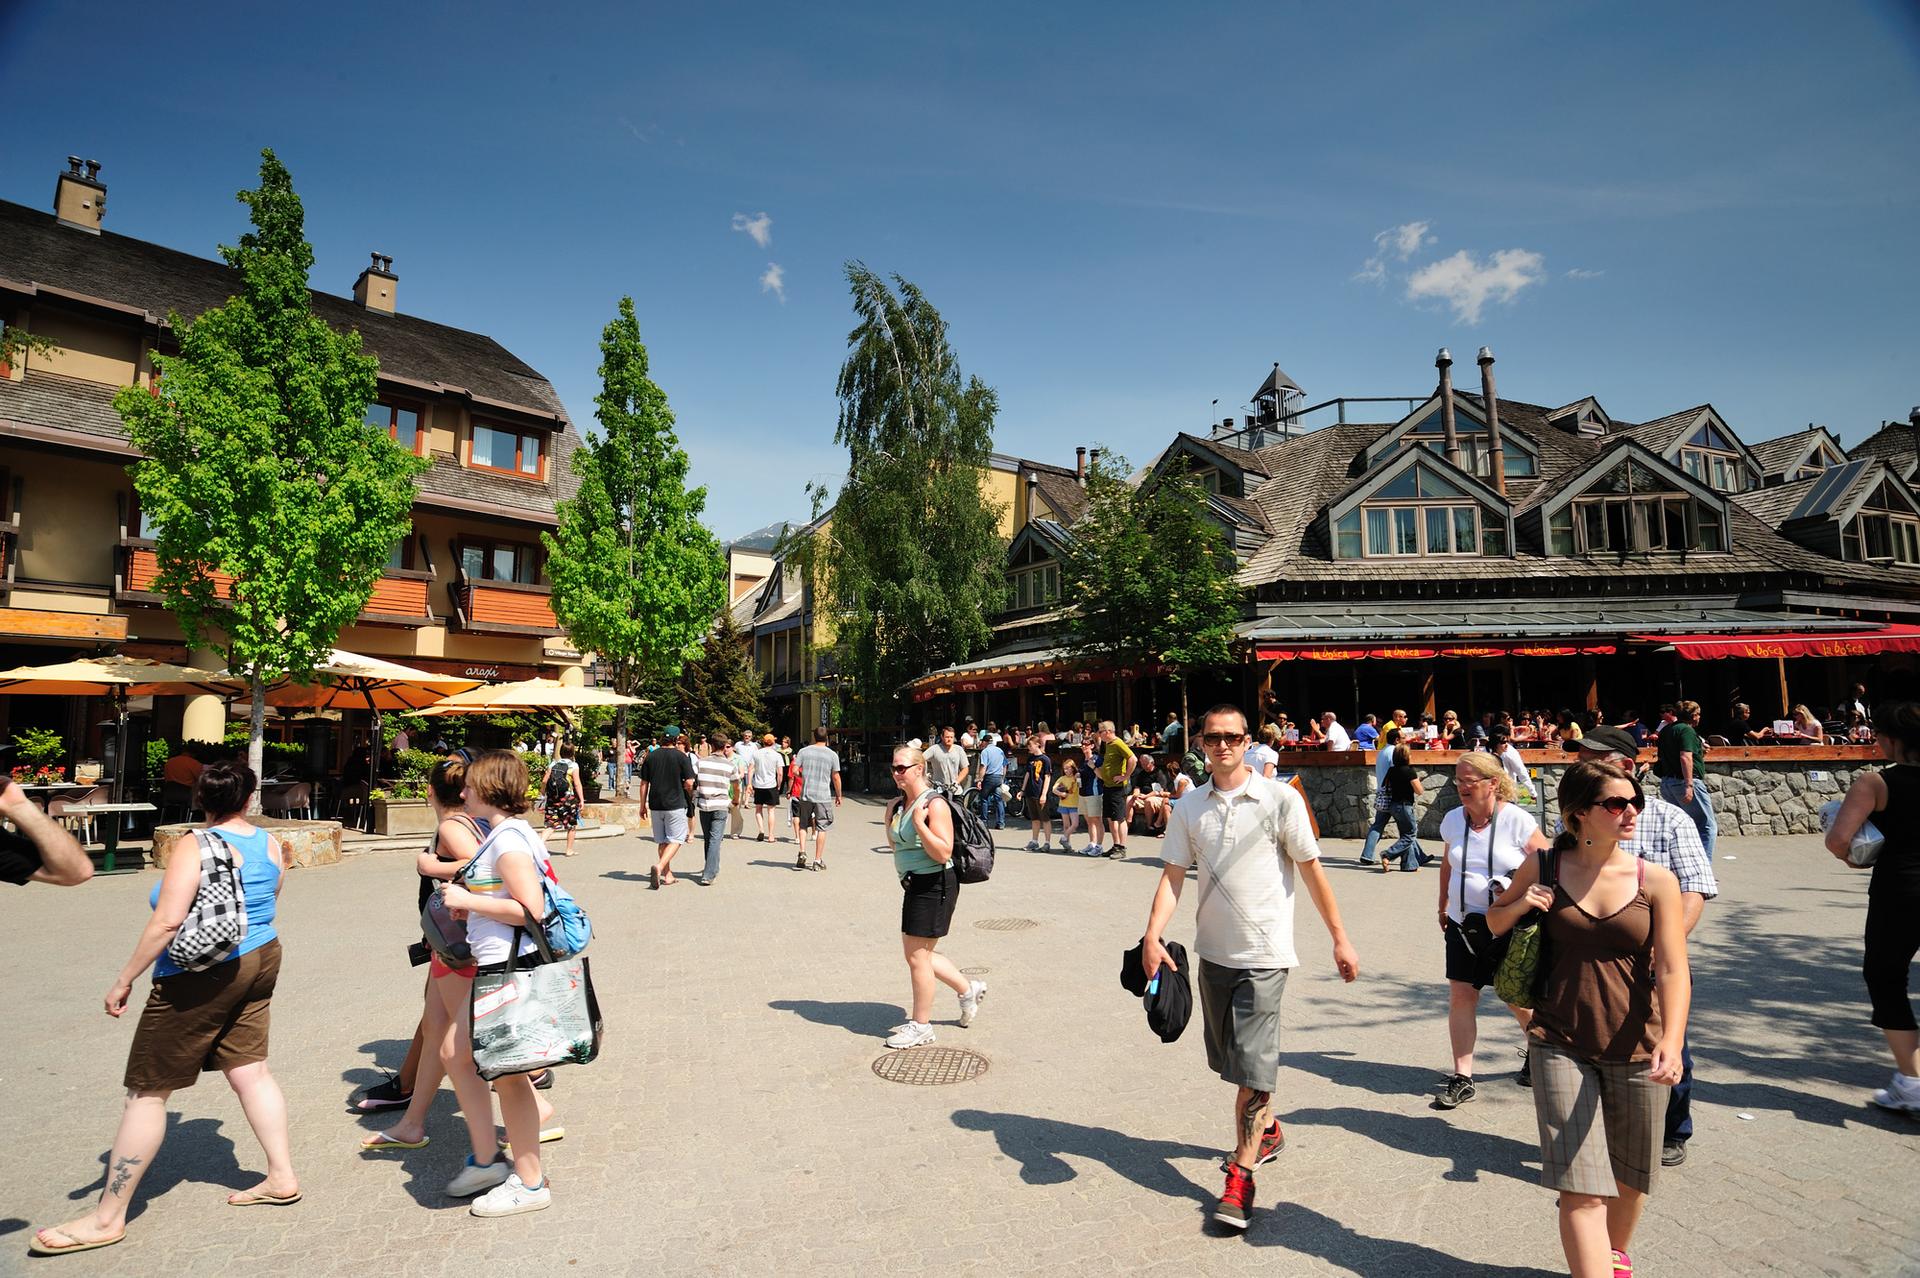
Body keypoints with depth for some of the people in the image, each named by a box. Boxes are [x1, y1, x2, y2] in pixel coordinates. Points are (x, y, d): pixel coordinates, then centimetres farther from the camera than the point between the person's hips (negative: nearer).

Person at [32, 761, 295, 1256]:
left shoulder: (194, 847, -17)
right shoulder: (270, 844, 2)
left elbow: (167, 921, -23)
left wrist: (124, 979, -14)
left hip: (199, 978, -7)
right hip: (259, 960, 7)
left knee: (147, 1091, 5)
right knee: (250, 1071, 14)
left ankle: (107, 1217, 16)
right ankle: (282, 1178, 20)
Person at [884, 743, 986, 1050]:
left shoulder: (934, 804, -18)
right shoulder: (902, 803, 8)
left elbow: (943, 853, -25)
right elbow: (896, 846, 20)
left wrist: (919, 823, -30)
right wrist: (890, 822, 3)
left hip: (934, 884, -10)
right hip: (913, 884, 10)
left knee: (917, 956, -1)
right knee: (916, 954, 17)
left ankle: (920, 1026, 16)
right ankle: (968, 990, 35)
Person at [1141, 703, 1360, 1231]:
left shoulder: (1280, 799, -8)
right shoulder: (1189, 806, 2)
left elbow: (1311, 870, -3)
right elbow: (1173, 874, -1)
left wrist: (1340, 939, -1)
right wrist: (1153, 934, -14)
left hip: (1263, 953, -5)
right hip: (1213, 949, 5)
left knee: (1252, 1064, -5)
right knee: (1234, 1057, 19)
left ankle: (1240, 1177, 8)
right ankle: (1267, 1130, 43)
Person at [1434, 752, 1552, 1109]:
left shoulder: (1517, 820, -13)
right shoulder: (1453, 820, 2)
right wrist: (1443, 908, 20)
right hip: (1463, 924, 4)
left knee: (1517, 998, 10)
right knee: (1461, 997, 0)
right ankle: (1462, 1079, 8)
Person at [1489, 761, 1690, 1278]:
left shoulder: (1655, 880, -4)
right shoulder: (1544, 867, -3)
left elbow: (1673, 970, -12)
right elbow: (1493, 923, 13)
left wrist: (1671, 1041, -27)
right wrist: (1520, 905, -9)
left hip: (1635, 1049, 1)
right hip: (1561, 1045, -1)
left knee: (1629, 1179, 19)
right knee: (1582, 1189, -7)